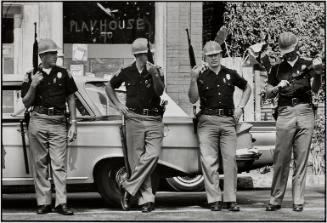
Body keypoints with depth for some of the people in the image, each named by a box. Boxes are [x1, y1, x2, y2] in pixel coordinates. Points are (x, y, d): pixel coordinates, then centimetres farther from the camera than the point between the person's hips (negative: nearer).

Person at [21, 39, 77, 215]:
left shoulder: (63, 73, 9)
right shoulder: (31, 75, 7)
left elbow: (70, 99, 12)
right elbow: (26, 103, 7)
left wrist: (73, 123, 5)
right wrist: (33, 86, -10)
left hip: (58, 122, 0)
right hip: (37, 120, 0)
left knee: (59, 164, -6)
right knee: (40, 164, 2)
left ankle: (61, 203, -8)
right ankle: (43, 202, 6)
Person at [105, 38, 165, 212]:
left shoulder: (156, 71, 5)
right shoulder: (127, 73, 7)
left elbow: (160, 91, -11)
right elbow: (109, 87, 21)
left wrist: (154, 74, -23)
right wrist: (118, 105, 9)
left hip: (154, 119, 0)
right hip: (134, 118, 0)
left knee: (153, 154, -16)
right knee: (137, 158, -3)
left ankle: (129, 187, -5)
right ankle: (146, 199, 0)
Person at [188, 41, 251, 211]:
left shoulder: (230, 74, 13)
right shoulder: (201, 76, 6)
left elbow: (247, 88, 27)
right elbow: (193, 99, -4)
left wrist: (240, 107, 14)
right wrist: (193, 79, -16)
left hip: (228, 120, 2)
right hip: (208, 120, -2)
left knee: (230, 159, -3)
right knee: (209, 161, -6)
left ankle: (230, 199, 1)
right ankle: (214, 200, -3)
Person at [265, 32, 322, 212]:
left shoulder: (307, 65, 12)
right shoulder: (277, 69, 15)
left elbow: (315, 89, -1)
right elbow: (268, 94, 14)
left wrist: (317, 72, -19)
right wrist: (278, 86, -7)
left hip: (305, 113, 0)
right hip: (285, 113, 0)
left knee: (301, 159, 0)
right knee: (281, 158, -4)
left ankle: (298, 201, 3)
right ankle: (275, 200, -1)